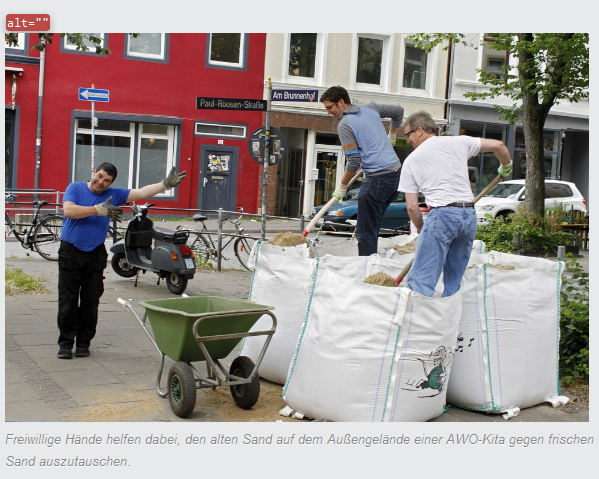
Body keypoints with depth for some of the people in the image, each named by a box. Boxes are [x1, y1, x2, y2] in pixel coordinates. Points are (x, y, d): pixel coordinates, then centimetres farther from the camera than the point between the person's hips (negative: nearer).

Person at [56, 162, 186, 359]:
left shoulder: (113, 195, 7)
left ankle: (83, 342, 16)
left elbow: (141, 193, 2)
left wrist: (166, 184, -9)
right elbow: (69, 210, -17)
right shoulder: (75, 188, 0)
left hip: (96, 255, 3)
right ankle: (65, 343, 10)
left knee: (90, 302, 5)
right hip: (70, 252, -2)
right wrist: (97, 210, -18)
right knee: (68, 302, 0)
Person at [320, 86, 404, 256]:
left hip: (377, 177, -8)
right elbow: (398, 110, 30)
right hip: (396, 173, 8)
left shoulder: (345, 124, -7)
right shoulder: (371, 108, 15)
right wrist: (391, 136, 42)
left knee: (366, 232, -5)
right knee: (372, 227, 14)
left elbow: (354, 161, -12)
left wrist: (342, 187, 0)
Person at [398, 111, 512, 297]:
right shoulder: (458, 142, 14)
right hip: (469, 215, 5)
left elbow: (412, 206, 5)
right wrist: (506, 166, 35)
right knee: (454, 281, 15)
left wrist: (422, 230, 21)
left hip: (442, 214, -5)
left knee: (420, 280, -7)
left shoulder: (411, 160, 8)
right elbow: (498, 145, 14)